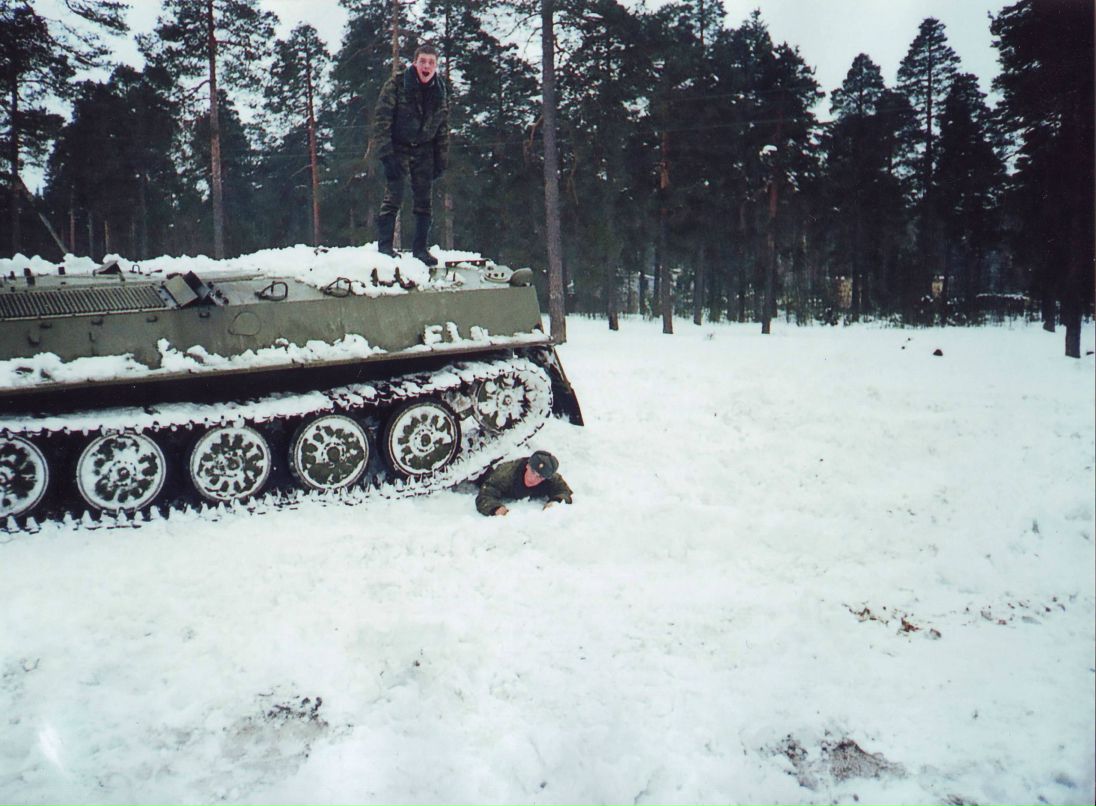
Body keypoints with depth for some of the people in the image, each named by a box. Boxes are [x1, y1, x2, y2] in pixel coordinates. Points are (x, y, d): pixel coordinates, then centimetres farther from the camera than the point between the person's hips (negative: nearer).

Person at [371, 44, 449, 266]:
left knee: (423, 202, 5)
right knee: (393, 197, -12)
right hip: (398, 148, -4)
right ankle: (384, 246, -5)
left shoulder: (439, 91, 4)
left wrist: (441, 160, 7)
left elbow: (443, 128, 11)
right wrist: (385, 153, -20)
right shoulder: (396, 85, -10)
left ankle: (420, 248, 13)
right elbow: (381, 119, -13)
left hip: (424, 151, 4)